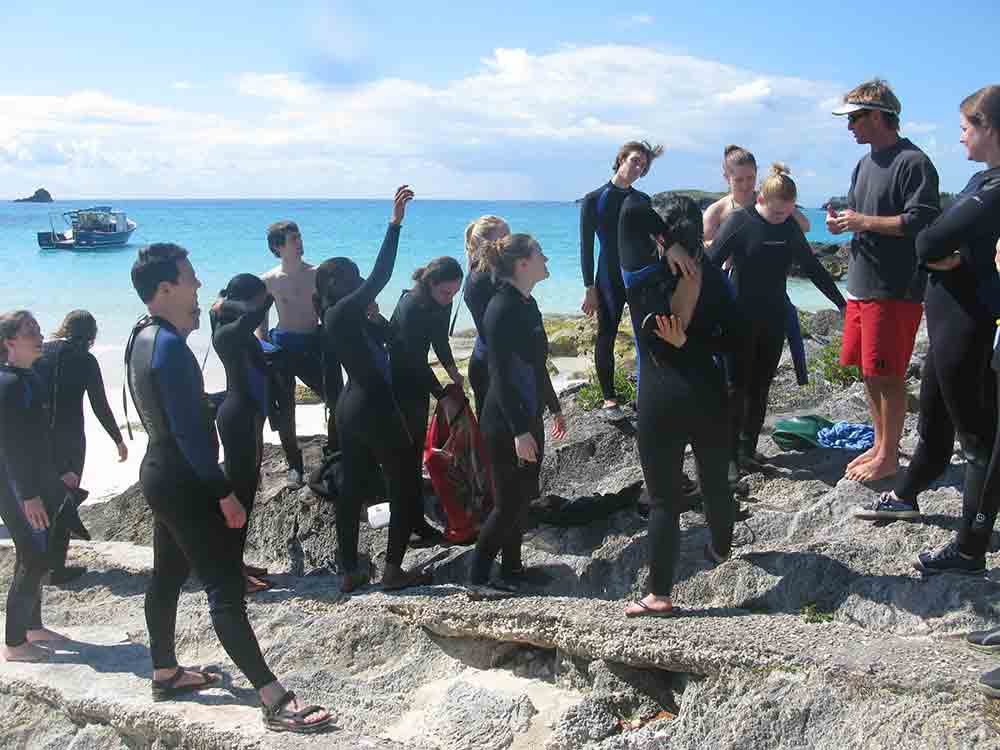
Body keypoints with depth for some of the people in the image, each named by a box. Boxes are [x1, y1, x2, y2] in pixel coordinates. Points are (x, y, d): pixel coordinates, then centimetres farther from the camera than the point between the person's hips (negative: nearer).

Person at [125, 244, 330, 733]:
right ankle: (275, 701, -10)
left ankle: (166, 672, 34)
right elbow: (189, 431, -25)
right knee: (226, 588, -11)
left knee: (167, 575, 20)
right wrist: (224, 492, -22)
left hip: (160, 474, 11)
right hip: (184, 482, -10)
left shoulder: (142, 337, 8)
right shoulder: (169, 346, -23)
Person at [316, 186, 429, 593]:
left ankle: (350, 571, 17)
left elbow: (387, 336, 20)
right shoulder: (342, 313, -16)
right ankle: (393, 570, 6)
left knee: (353, 487, 11)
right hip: (374, 408, -10)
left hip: (352, 407, 10)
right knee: (407, 486, 2)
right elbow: (379, 276, -24)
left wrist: (373, 316, 3)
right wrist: (395, 222, -26)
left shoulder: (344, 316, 11)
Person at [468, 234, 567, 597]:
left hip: (529, 417, 9)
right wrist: (519, 431, -24)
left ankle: (512, 567, 27)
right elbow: (500, 375, -22)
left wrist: (554, 407, 25)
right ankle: (477, 578, 5)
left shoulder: (528, 304, 10)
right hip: (506, 423, -9)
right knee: (508, 502, -4)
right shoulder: (502, 309, -19)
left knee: (522, 497, 15)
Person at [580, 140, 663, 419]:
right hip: (609, 278, -3)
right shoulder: (593, 200, -4)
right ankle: (609, 398, 16)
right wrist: (590, 288, -9)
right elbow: (586, 247, -5)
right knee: (606, 337, 4)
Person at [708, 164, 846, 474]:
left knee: (760, 388, 8)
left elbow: (813, 267, 13)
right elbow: (710, 264, -14)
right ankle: (729, 453, 4)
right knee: (737, 387, -2)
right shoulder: (739, 222, -10)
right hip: (741, 319, -4)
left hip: (774, 320, 4)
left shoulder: (789, 226, 4)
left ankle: (748, 449, 17)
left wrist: (842, 303, 15)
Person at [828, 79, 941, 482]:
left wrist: (864, 222, -16)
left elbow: (920, 222, -19)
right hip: (861, 283, 9)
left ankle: (889, 456, 10)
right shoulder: (865, 164, 16)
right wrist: (843, 222, 4)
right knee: (868, 372, 14)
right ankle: (880, 444, 28)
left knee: (887, 374, -2)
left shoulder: (913, 162, -12)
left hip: (895, 289, -9)